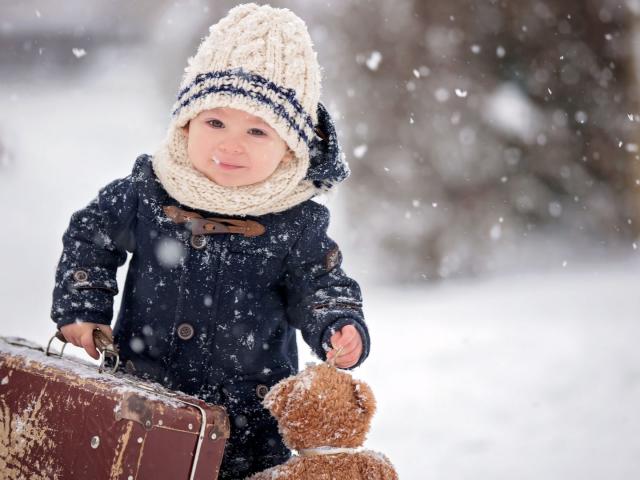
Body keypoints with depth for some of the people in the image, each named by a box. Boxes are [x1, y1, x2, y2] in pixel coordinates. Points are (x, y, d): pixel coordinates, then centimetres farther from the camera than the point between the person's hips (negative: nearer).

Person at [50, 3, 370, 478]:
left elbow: (320, 289, -1)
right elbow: (90, 237, 8)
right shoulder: (146, 193, -8)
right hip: (142, 391, 2)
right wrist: (81, 310, 2)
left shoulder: (297, 224, -12)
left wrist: (341, 331, -20)